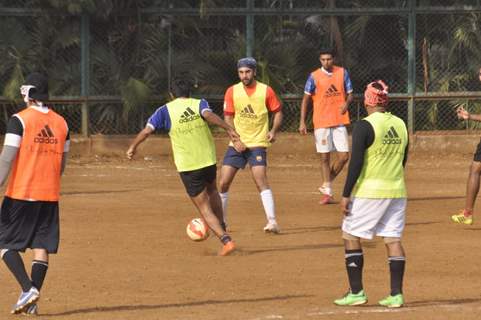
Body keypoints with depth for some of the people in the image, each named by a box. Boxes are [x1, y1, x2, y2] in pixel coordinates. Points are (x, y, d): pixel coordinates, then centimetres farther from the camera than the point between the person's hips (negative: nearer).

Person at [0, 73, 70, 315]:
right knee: (42, 246, 6)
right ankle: (31, 301, 3)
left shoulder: (20, 120, -8)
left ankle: (28, 289, -13)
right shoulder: (61, 123, 9)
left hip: (21, 194, -5)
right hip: (50, 195, 5)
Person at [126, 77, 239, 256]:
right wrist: (229, 129, -32)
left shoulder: (165, 110, 0)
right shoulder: (199, 104, 2)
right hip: (208, 161, 2)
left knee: (204, 208, 4)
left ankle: (226, 240, -11)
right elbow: (208, 115, -21)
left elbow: (147, 131, -7)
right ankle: (221, 227, 43)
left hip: (187, 167, -2)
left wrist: (133, 147, 9)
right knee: (212, 191, 33)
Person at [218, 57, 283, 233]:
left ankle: (272, 222, -20)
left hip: (258, 143, -3)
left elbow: (278, 112, 6)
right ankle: (221, 222, 20)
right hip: (237, 144, 3)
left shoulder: (266, 90, -3)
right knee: (223, 183, 3)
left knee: (261, 180, -19)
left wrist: (273, 130, -12)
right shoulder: (232, 91, 2)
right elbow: (228, 118, 2)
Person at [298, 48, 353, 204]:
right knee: (325, 157, 1)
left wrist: (346, 103, -16)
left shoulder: (343, 73, 4)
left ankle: (326, 184, 17)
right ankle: (327, 192, 8)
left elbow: (350, 94, 8)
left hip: (339, 121, 2)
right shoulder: (314, 76, -1)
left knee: (344, 156, -3)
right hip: (321, 122, -2)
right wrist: (302, 122, -4)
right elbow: (306, 99, 2)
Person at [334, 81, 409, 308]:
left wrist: (346, 195, -11)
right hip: (397, 191, 6)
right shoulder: (400, 125, 8)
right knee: (393, 240, 6)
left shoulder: (364, 126, -12)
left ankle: (356, 292, 0)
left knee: (351, 237, 4)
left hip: (368, 191, -6)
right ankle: (396, 295, 3)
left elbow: (356, 163, -15)